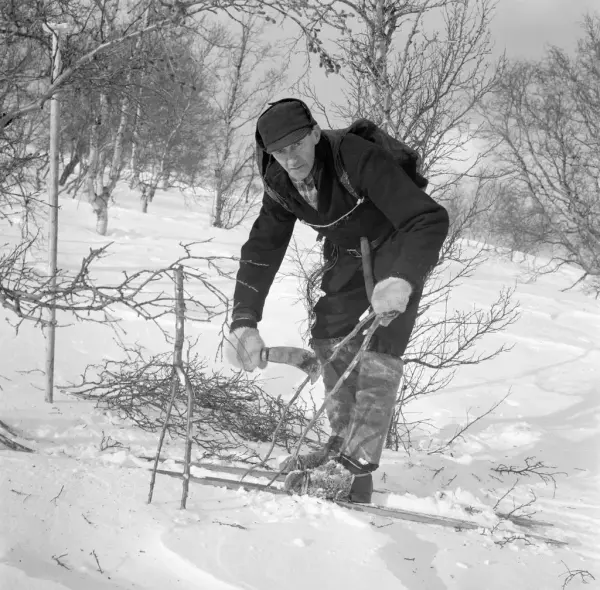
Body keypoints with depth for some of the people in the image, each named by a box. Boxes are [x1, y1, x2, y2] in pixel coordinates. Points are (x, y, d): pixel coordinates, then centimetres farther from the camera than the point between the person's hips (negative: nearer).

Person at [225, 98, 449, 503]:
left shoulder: (358, 159, -36)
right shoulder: (280, 183, -13)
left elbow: (430, 219, -41)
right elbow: (261, 251, -8)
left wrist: (402, 280, -56)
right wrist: (244, 322, -21)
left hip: (402, 247, -7)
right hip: (351, 254, 7)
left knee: (380, 345, -20)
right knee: (330, 336, 0)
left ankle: (356, 461, -25)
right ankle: (345, 440, 13)